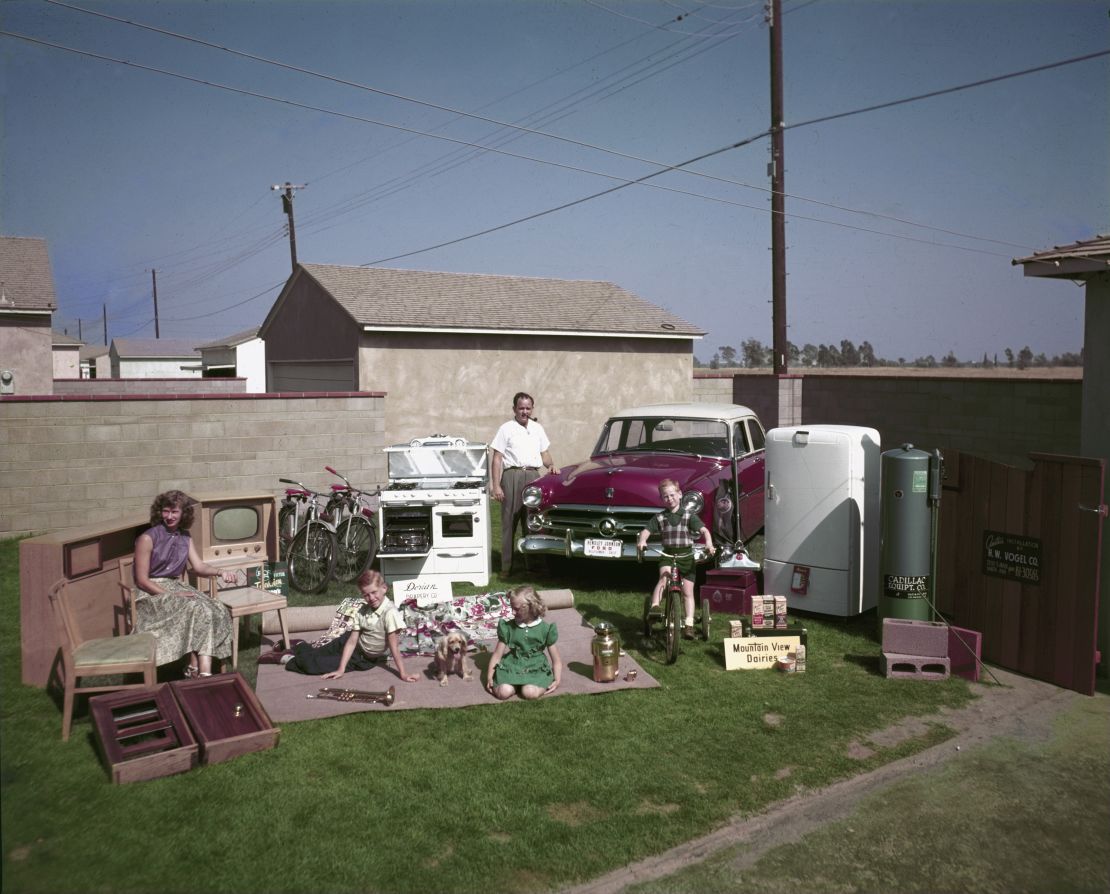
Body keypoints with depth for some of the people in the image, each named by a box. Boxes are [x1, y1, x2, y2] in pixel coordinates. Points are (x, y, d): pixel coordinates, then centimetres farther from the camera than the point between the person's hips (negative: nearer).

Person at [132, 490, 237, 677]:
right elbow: (142, 580, -11)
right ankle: (196, 666, -24)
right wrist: (171, 595, -19)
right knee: (196, 609, -31)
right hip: (152, 593, -6)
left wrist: (221, 572, -17)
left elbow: (199, 566, 3)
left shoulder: (185, 538, 11)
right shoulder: (148, 538, -8)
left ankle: (199, 668, -32)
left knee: (216, 610, -23)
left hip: (177, 587, 6)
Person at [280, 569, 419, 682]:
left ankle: (292, 661, 26)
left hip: (363, 660, -3)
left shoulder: (390, 612, -32)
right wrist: (341, 669, -21)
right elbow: (352, 641, -14)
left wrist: (403, 673, -33)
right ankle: (302, 647, 46)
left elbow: (394, 646, -30)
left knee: (312, 665, -4)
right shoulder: (362, 611, -15)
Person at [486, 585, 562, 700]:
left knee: (530, 693, -31)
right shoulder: (508, 627, -2)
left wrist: (557, 681, -11)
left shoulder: (545, 629, -6)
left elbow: (556, 660, 0)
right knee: (503, 692, -27)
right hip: (512, 667, 1)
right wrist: (489, 678, -1)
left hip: (535, 669, -1)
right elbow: (497, 655, 4)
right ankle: (516, 684, 5)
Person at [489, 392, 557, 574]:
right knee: (509, 521, -2)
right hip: (513, 475, -4)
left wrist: (550, 465, -2)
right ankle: (507, 566, 1)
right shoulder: (506, 429, 2)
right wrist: (496, 486, -10)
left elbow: (544, 453, 21)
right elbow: (497, 459, -2)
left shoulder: (538, 428, 17)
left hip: (534, 475, 4)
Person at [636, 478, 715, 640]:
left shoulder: (689, 516, -2)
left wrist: (709, 542, -33)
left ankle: (689, 624, 1)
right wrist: (642, 541, -29)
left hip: (687, 557, 0)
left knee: (688, 592, -2)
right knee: (664, 576, -29)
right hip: (668, 556, 0)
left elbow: (704, 530, -13)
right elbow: (646, 531, -6)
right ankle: (654, 606, -37)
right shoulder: (659, 518, 3)